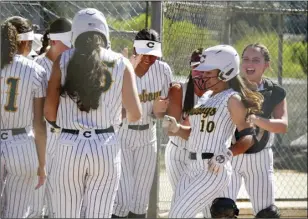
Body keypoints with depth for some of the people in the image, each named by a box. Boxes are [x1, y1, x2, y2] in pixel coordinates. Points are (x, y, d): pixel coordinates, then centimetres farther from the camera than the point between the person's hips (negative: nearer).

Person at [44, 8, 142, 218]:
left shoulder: (63, 60, 2)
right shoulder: (121, 64, 3)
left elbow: (49, 111, -1)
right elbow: (135, 114, 0)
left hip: (70, 147, 0)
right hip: (106, 148, 0)